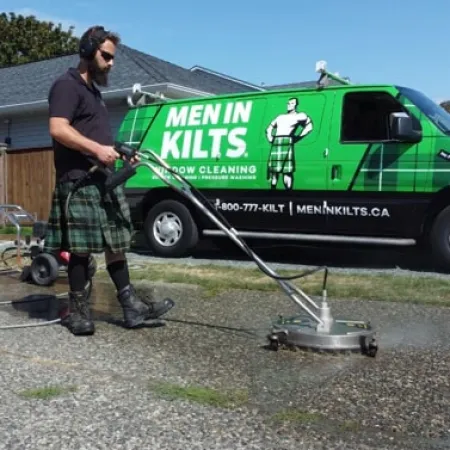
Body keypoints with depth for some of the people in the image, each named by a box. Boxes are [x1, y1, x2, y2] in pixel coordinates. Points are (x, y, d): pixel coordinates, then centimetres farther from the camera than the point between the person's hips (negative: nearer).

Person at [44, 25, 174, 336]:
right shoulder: (67, 86, -6)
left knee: (116, 245, 9)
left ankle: (132, 305, 13)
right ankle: (79, 311, 6)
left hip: (105, 180, 10)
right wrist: (97, 149, -22)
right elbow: (58, 129, -19)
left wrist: (118, 153, 14)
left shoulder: (93, 90, 25)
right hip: (80, 182, -10)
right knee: (81, 249, -5)